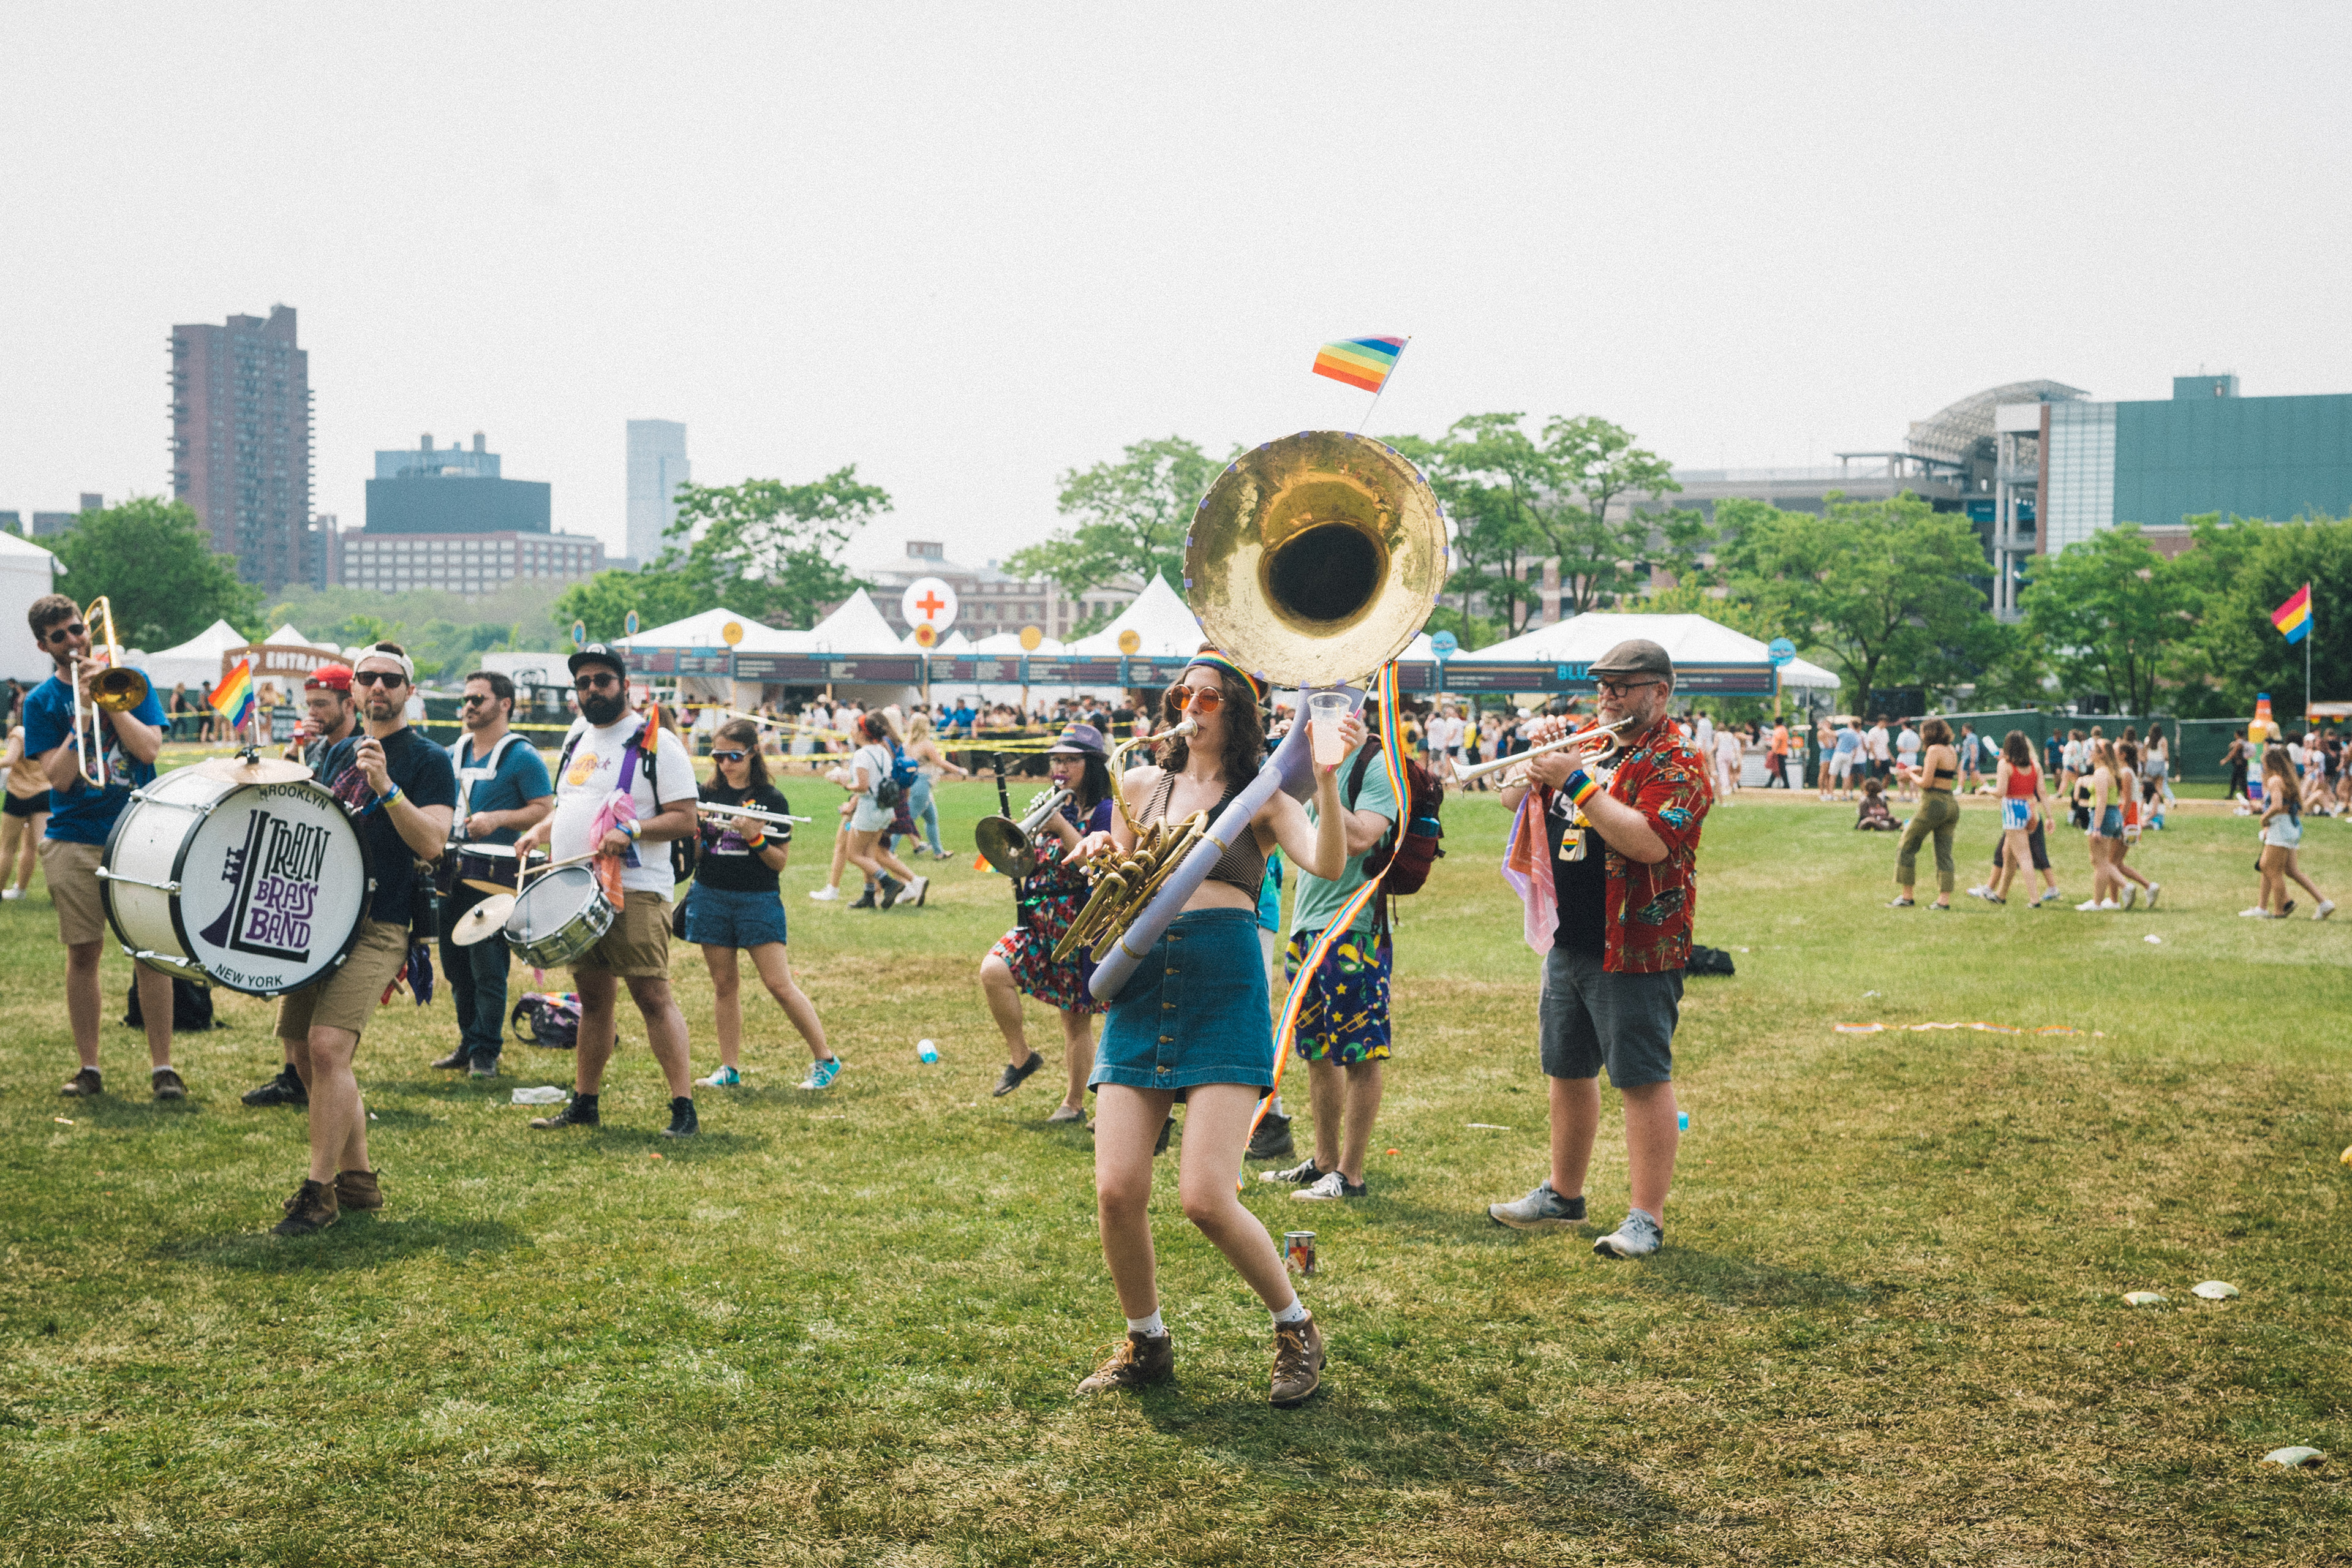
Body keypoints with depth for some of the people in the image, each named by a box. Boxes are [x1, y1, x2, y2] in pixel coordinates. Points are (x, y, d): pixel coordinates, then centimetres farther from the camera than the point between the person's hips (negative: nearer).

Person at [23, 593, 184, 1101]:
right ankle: (88, 1067, 13)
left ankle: (162, 1066, 2)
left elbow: (150, 749, -6)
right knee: (83, 953, 3)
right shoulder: (41, 701, 5)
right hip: (73, 843, 1)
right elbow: (58, 777, -6)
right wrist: (83, 717, -14)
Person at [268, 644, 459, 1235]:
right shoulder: (341, 753, 16)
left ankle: (320, 1191, -10)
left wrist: (386, 786, -27)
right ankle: (357, 1179, 21)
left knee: (328, 1046, -19)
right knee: (304, 1053, 8)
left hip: (379, 926, -7)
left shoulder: (429, 760, -4)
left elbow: (431, 841, -16)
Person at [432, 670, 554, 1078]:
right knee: (455, 964, 11)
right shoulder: (454, 754, 16)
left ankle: (486, 1052, 0)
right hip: (452, 874, 7)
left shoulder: (521, 757, -5)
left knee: (487, 968, -7)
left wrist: (497, 819, -21)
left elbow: (545, 809, -10)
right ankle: (468, 1044, 21)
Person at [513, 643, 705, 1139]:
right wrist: (539, 831, 10)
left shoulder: (655, 741, -6)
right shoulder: (577, 739, 17)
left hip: (634, 892, -7)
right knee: (593, 997, 15)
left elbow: (686, 819, -11)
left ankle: (684, 1109, -12)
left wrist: (632, 830, -24)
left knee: (652, 994, -12)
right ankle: (585, 1102, 23)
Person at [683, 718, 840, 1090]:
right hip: (711, 897, 3)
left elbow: (780, 862, -2)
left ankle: (826, 1060, 1)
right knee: (724, 984, 7)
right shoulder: (707, 795, 6)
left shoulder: (772, 800, -2)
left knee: (780, 985, -8)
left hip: (759, 899, -3)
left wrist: (755, 838, -18)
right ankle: (730, 1069, 14)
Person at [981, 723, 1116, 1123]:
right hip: (1039, 920, 6)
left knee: (1077, 1017, 3)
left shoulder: (1104, 812, -7)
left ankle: (1074, 1102, 18)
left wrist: (1062, 828, -22)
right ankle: (1020, 1056, -3)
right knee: (993, 971, -20)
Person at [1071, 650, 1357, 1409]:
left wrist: (1326, 779, -27)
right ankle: (1146, 1344, 19)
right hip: (1141, 988, 4)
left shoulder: (1260, 797, 4)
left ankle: (1297, 1330, 11)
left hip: (1225, 991, -4)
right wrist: (1099, 859, -3)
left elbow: (1327, 864, -14)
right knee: (1117, 1191, -6)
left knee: (1205, 1197, -13)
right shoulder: (1143, 786, 14)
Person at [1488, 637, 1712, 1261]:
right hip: (1568, 945, 8)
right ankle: (1563, 1194, 31)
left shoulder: (1674, 764, -11)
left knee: (1643, 1080, -5)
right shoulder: (1590, 744, 14)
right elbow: (1514, 801, 19)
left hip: (1635, 949, -8)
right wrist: (1534, 773, -4)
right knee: (1568, 1071, 17)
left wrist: (1576, 783, -23)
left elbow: (1649, 842, -27)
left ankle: (1647, 1219, -1)